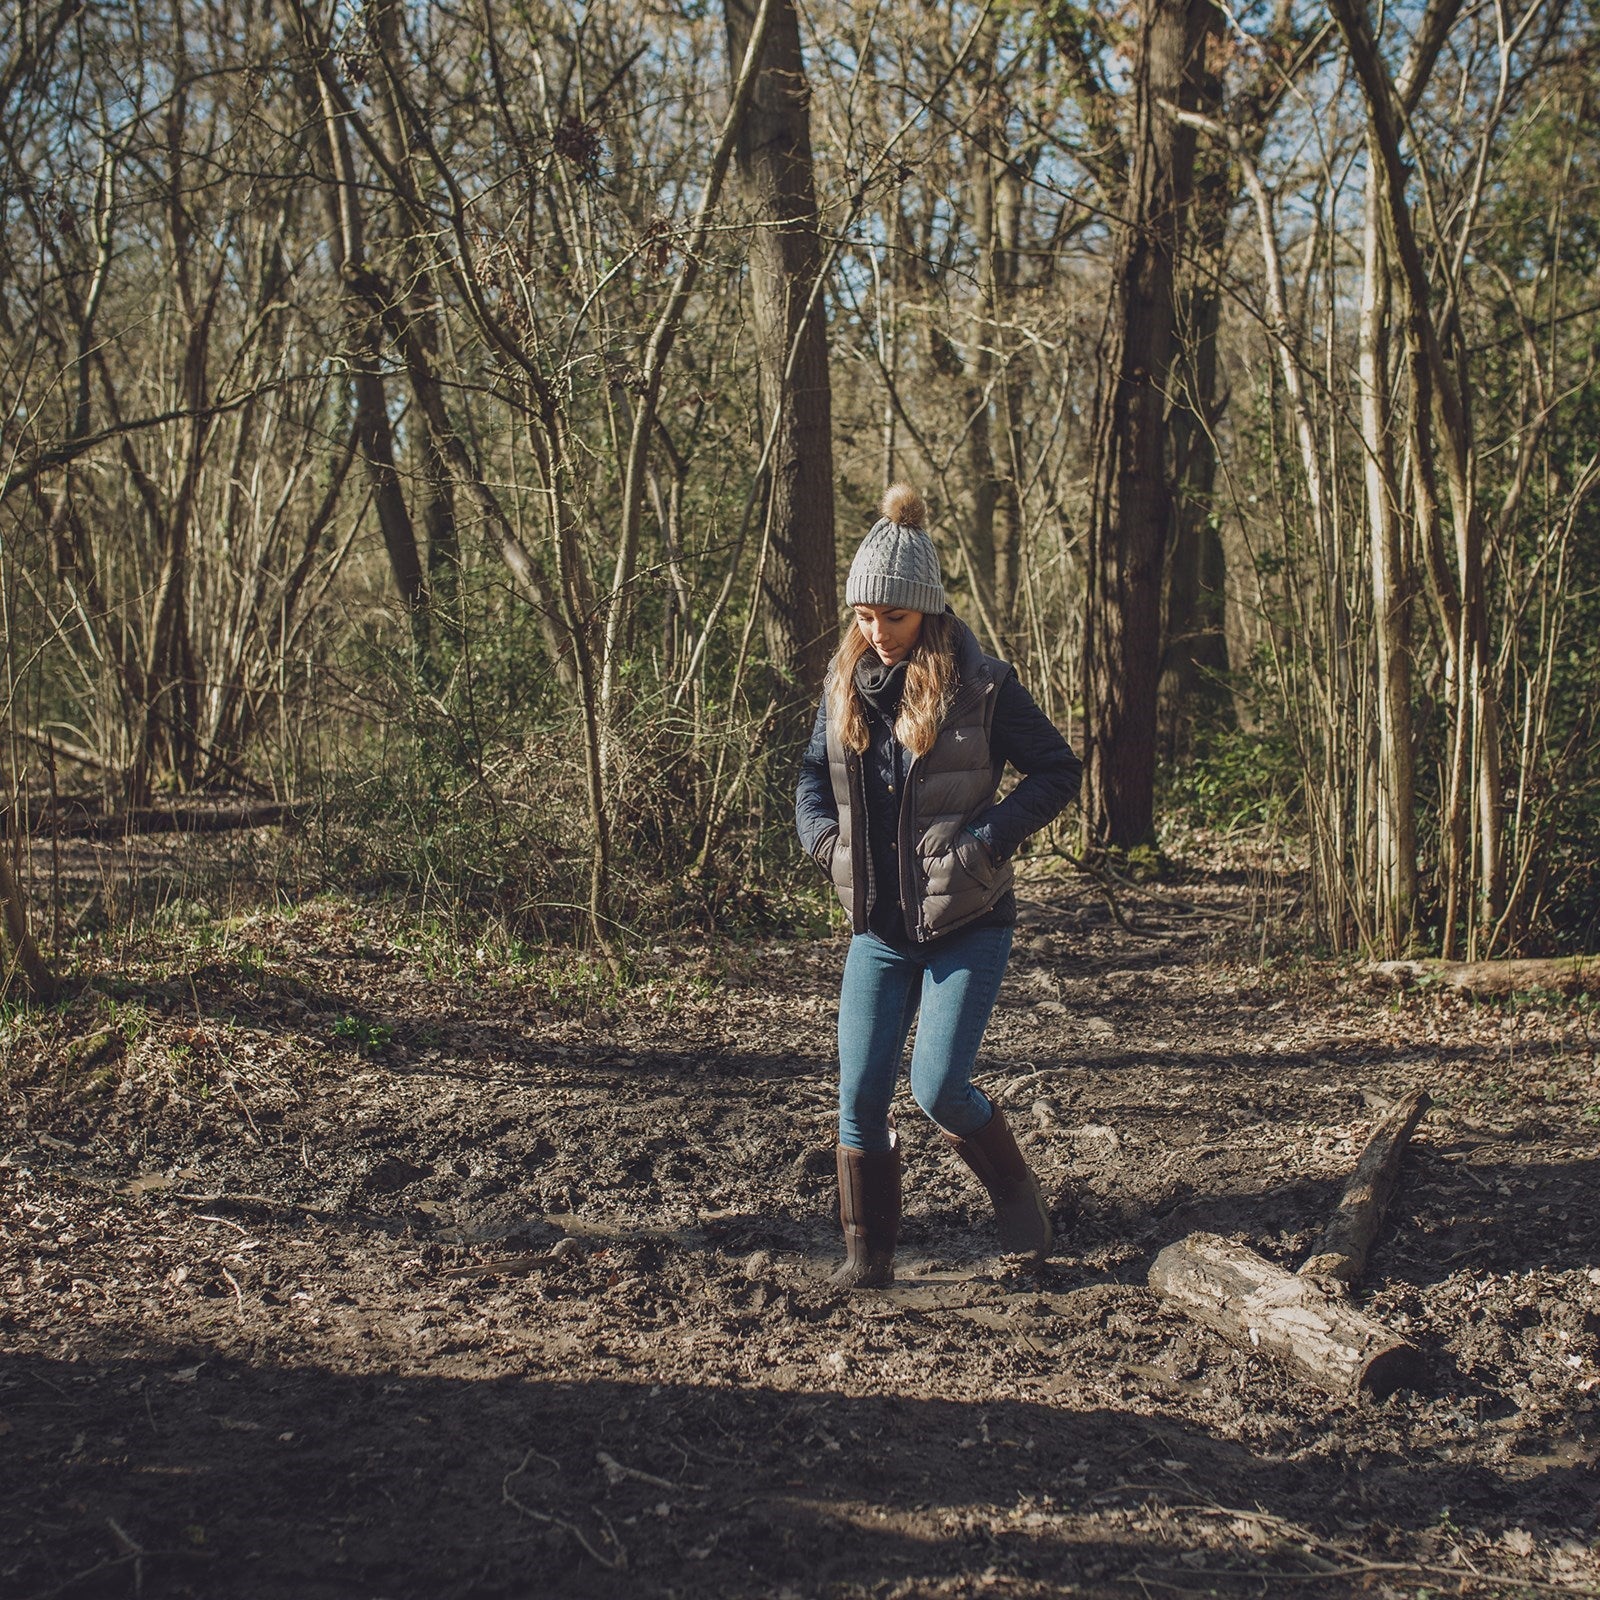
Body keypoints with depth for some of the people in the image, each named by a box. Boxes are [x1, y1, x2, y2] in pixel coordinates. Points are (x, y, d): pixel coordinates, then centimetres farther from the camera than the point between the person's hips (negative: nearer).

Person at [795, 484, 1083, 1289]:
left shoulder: (979, 685, -9)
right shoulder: (845, 684, 5)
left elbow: (1058, 769, -5)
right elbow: (813, 775, 19)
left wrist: (986, 839, -15)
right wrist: (826, 842, 0)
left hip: (966, 927, -4)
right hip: (876, 927, 5)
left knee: (939, 1088, -9)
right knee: (860, 1095, 0)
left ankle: (1015, 1191, 20)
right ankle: (867, 1251, 13)